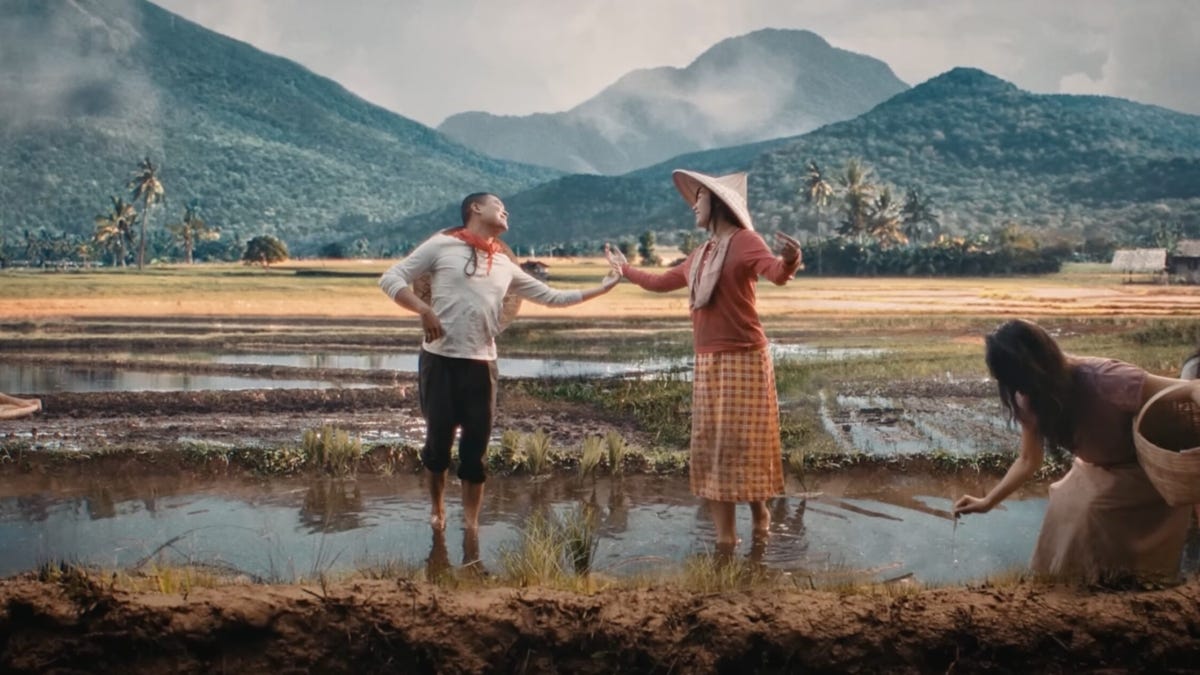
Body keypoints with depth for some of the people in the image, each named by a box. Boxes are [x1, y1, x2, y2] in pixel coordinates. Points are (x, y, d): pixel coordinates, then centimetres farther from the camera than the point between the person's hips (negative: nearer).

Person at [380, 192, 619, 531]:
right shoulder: (443, 245, 1)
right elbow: (391, 278, -2)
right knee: (438, 438, 5)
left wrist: (600, 289, 14)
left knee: (475, 446, 4)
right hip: (439, 359, -4)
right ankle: (437, 507, 29)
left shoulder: (505, 265, 15)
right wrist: (423, 309, -16)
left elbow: (550, 296, 18)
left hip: (481, 364, 4)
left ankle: (471, 522, 15)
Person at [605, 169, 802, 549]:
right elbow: (660, 283, 32)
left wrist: (790, 261, -51)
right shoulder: (701, 255, 16)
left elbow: (776, 273, -28)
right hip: (707, 363, 8)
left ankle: (760, 515, 13)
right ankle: (724, 533, 12)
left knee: (742, 442, -5)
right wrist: (624, 269, 42)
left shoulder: (744, 241, -9)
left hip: (742, 359, -8)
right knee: (710, 445, 7)